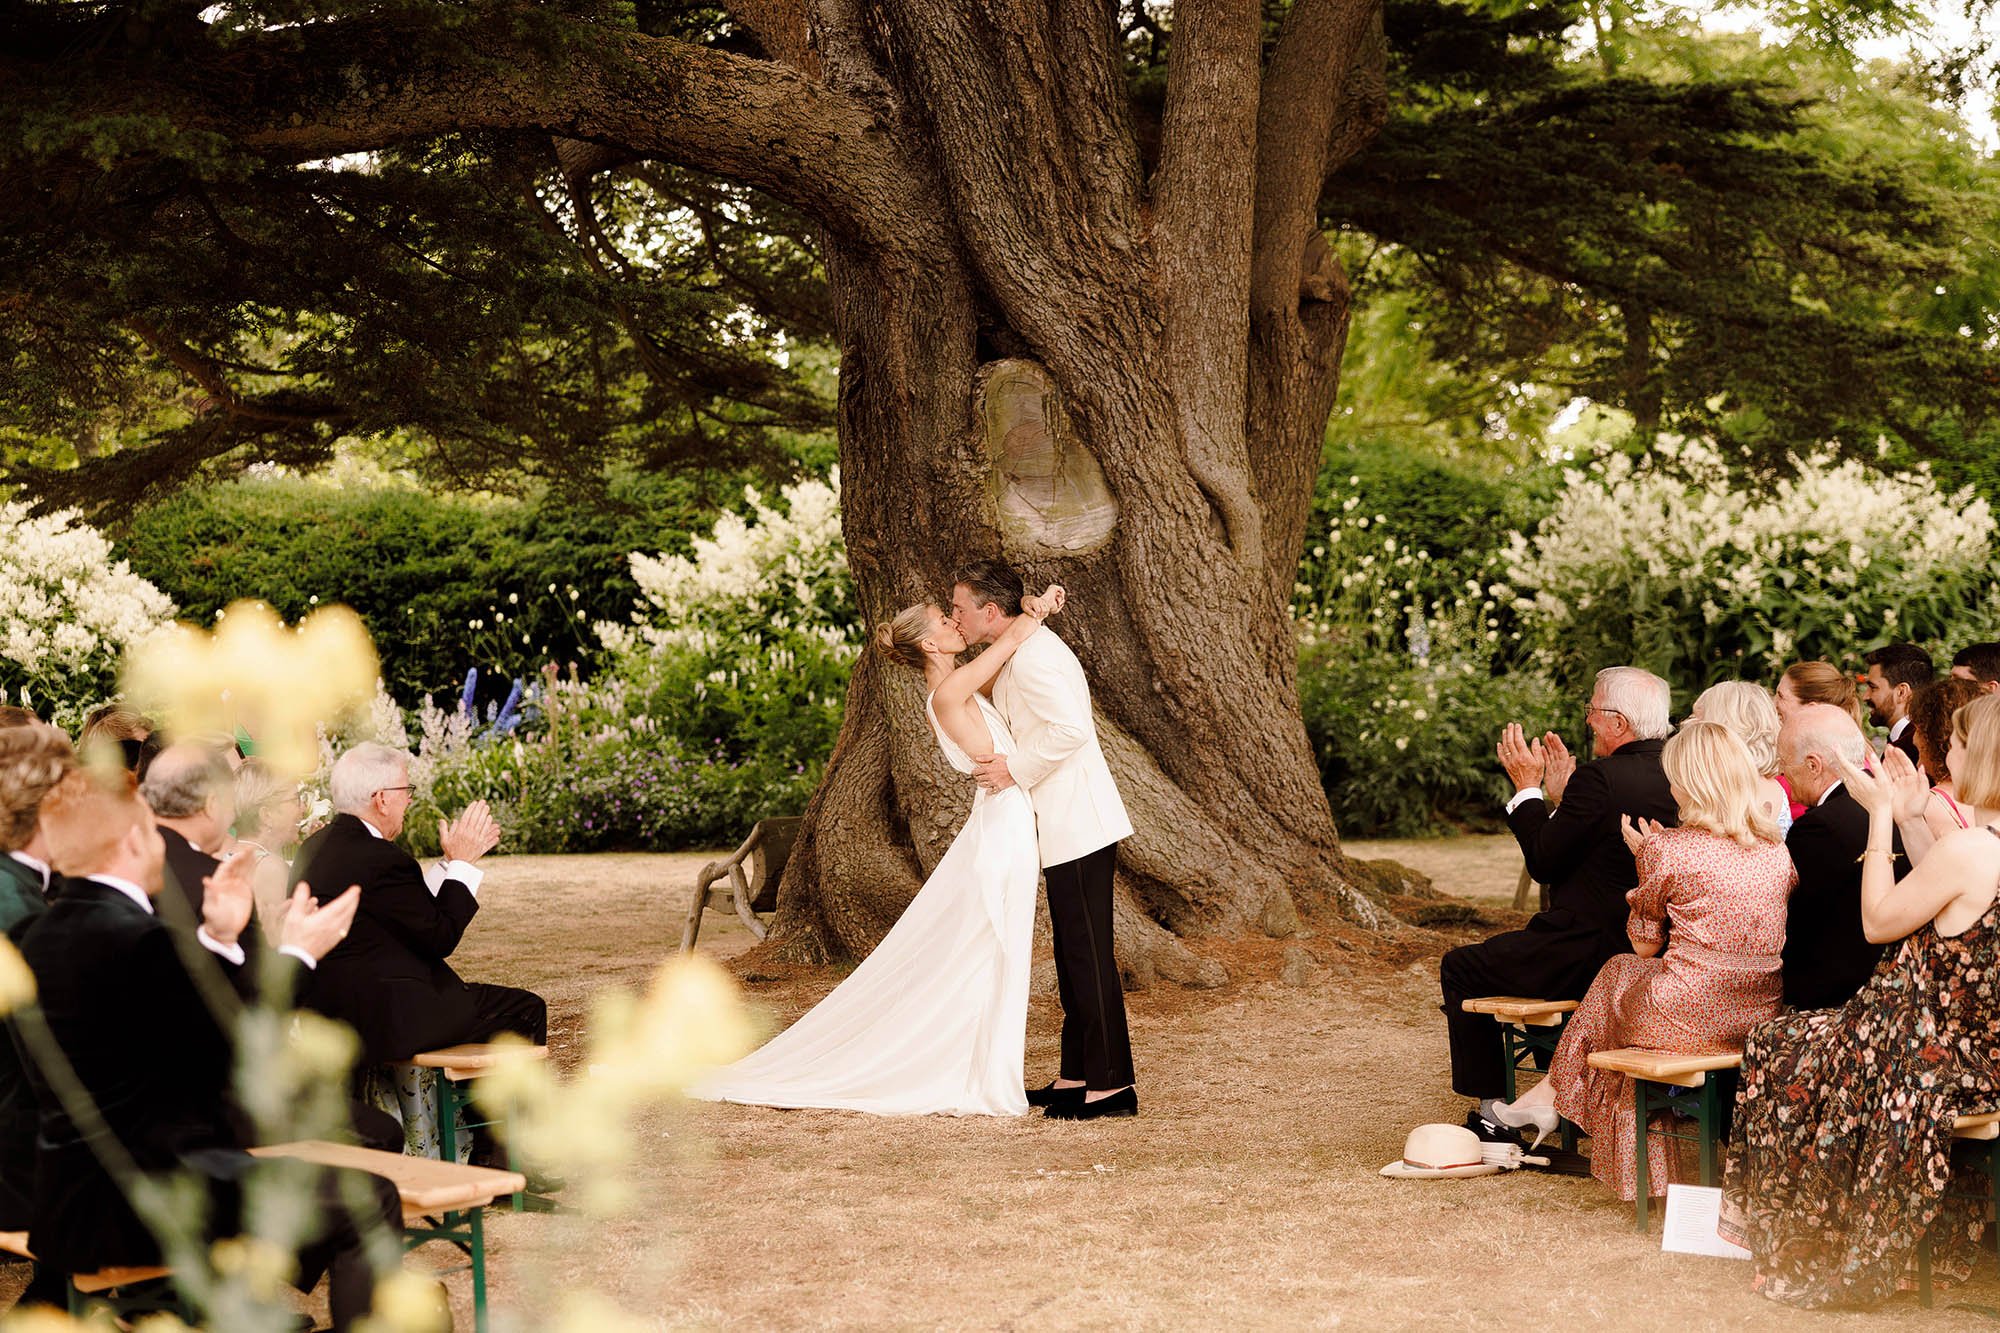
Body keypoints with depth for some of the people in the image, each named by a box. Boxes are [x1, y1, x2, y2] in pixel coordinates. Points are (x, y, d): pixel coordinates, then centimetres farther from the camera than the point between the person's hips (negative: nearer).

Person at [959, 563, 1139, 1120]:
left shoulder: (1031, 656, -17)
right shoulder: (1019, 651, 17)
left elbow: (1071, 729, -27)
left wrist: (1015, 769, -18)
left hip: (1077, 828, -11)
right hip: (1066, 827, 11)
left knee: (1089, 954, -8)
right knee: (1073, 953, 14)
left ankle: (1112, 1085, -5)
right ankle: (1077, 1075, 21)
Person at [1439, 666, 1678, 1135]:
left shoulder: (1600, 777, -21)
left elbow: (1544, 862, -12)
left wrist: (1527, 787, -1)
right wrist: (1565, 789, 18)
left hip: (1594, 956, -9)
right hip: (1649, 952, 9)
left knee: (1460, 968, 9)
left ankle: (1493, 1111, 12)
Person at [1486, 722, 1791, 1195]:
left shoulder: (1668, 850, -11)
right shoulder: (1777, 850, 5)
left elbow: (1644, 945, 1)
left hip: (1690, 1018, -6)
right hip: (1761, 1012, 6)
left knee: (1618, 972, 26)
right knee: (1629, 973, 28)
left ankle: (1554, 1093, 45)